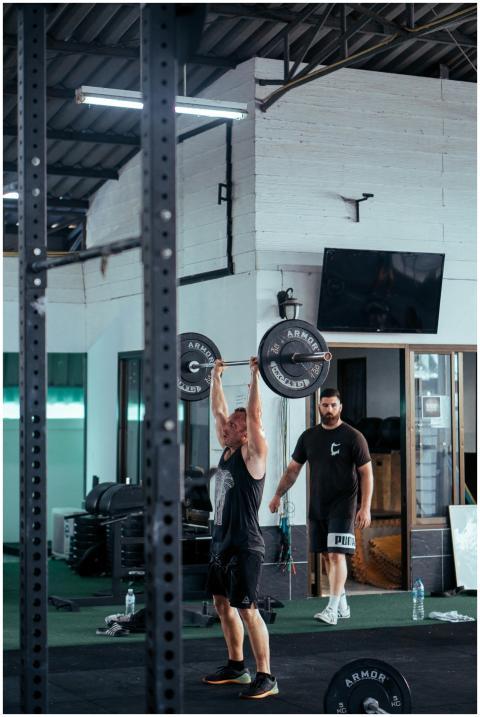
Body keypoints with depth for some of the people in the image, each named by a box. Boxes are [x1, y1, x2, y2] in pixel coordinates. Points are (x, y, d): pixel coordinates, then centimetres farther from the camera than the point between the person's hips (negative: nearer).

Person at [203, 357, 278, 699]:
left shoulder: (253, 455, -11)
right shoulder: (227, 451, 10)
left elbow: (254, 416, -21)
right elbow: (219, 410, 17)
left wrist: (256, 376, -21)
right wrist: (216, 376, 20)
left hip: (245, 546, -9)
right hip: (221, 543, 9)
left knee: (247, 609, -9)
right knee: (222, 603, 16)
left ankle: (266, 678, -2)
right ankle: (236, 666, 29)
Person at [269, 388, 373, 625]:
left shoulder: (353, 437, -7)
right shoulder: (309, 436, 8)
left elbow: (366, 473, -8)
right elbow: (293, 469, 15)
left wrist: (365, 508, -15)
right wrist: (278, 495, 8)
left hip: (342, 506, -5)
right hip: (317, 506, 6)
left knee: (337, 554, -13)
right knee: (327, 556, 9)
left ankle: (332, 609, -16)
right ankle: (342, 605, 21)